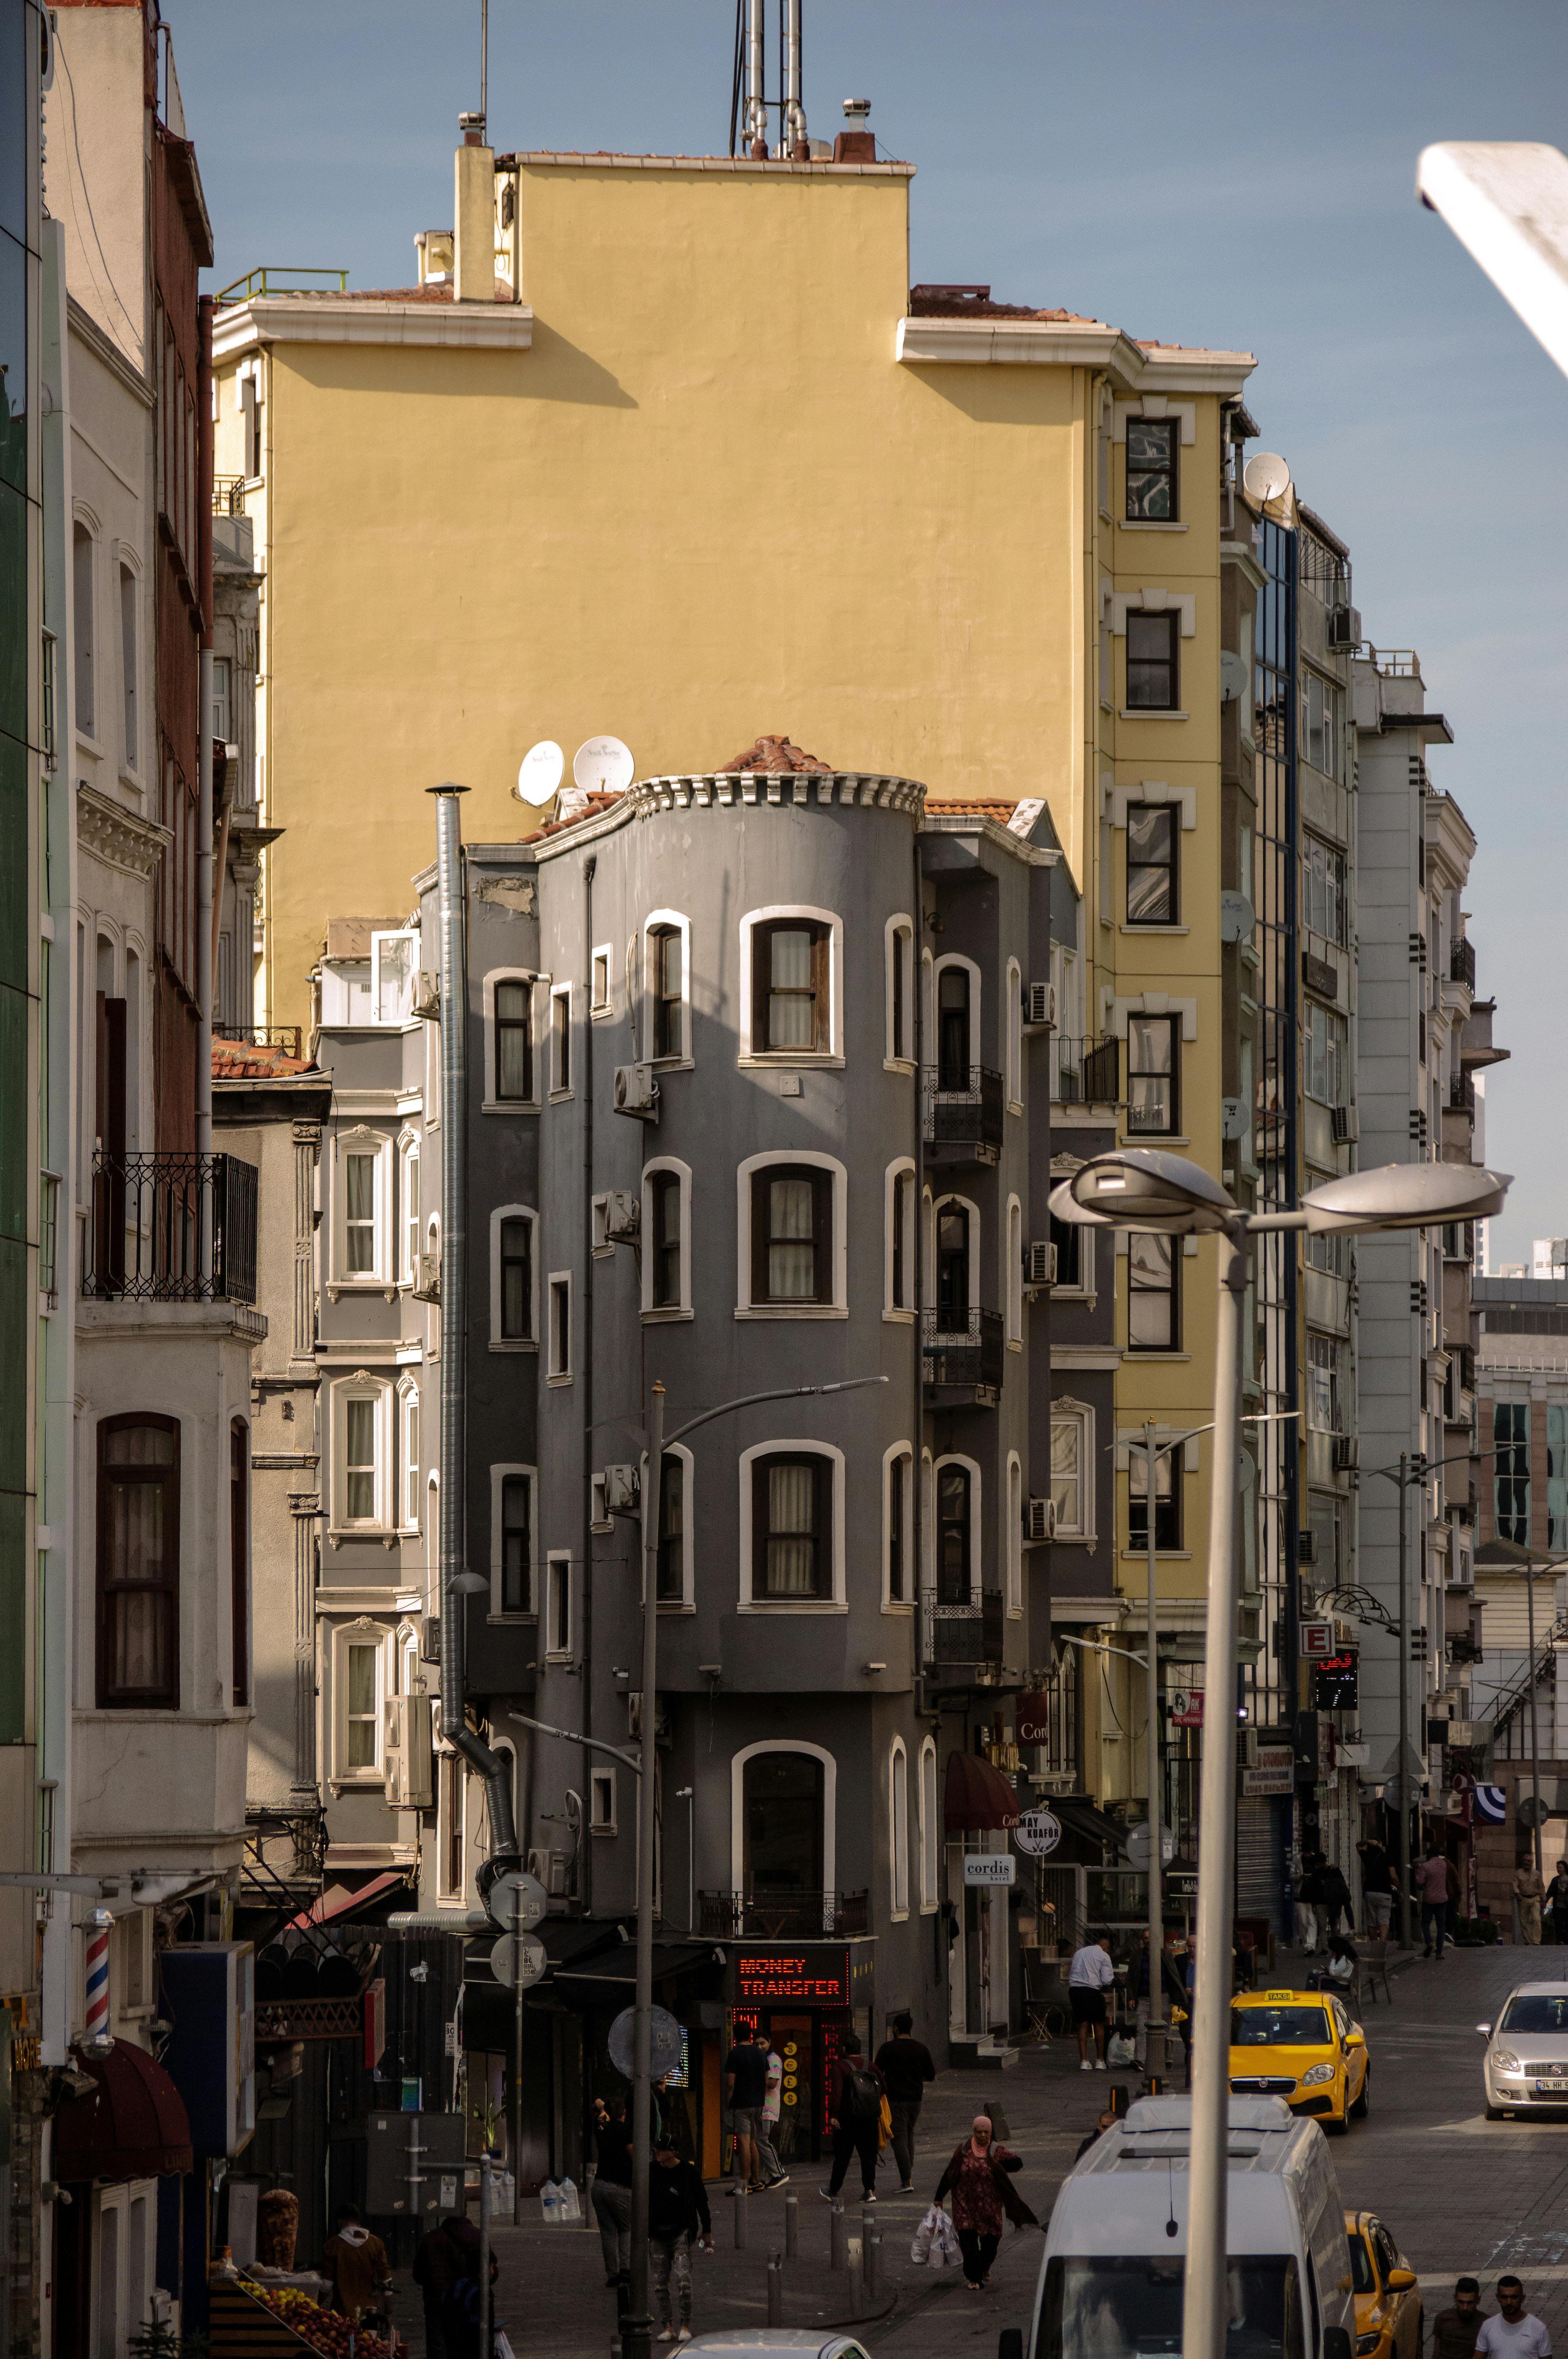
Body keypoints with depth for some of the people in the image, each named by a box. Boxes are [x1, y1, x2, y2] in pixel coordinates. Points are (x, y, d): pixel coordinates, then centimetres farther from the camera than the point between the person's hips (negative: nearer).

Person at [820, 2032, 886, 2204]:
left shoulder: (841, 2067, -8)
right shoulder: (870, 2067, 8)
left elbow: (836, 2092, -18)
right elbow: (884, 2088, 12)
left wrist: (832, 2116, -19)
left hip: (848, 2119, -4)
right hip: (870, 2119, 4)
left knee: (842, 2156, 6)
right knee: (868, 2155, 7)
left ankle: (834, 2191, 17)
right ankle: (870, 2191, -1)